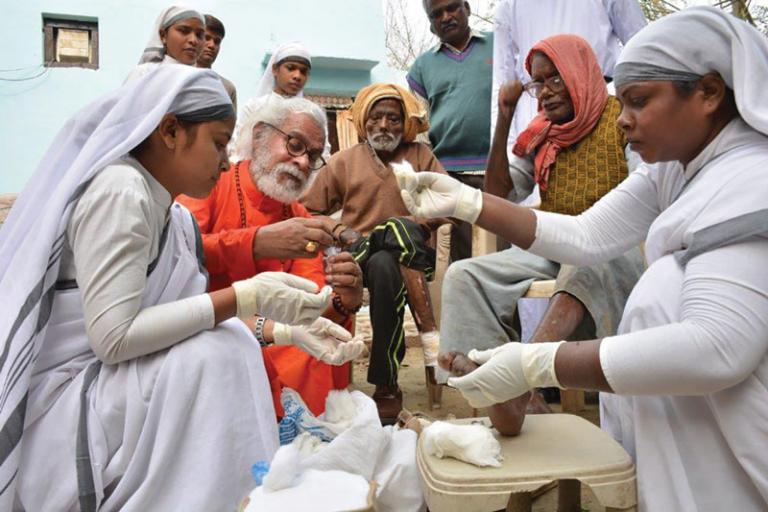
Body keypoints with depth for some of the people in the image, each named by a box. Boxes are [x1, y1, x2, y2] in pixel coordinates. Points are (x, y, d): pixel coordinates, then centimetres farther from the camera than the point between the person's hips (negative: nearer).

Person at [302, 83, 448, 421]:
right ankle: (431, 331, -33)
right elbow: (308, 212, 13)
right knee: (398, 228, -33)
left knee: (385, 266, -36)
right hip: (356, 255, 0)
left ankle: (387, 386, -28)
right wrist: (337, 231, -5)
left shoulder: (420, 155, 13)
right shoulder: (343, 162, 13)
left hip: (410, 254, 0)